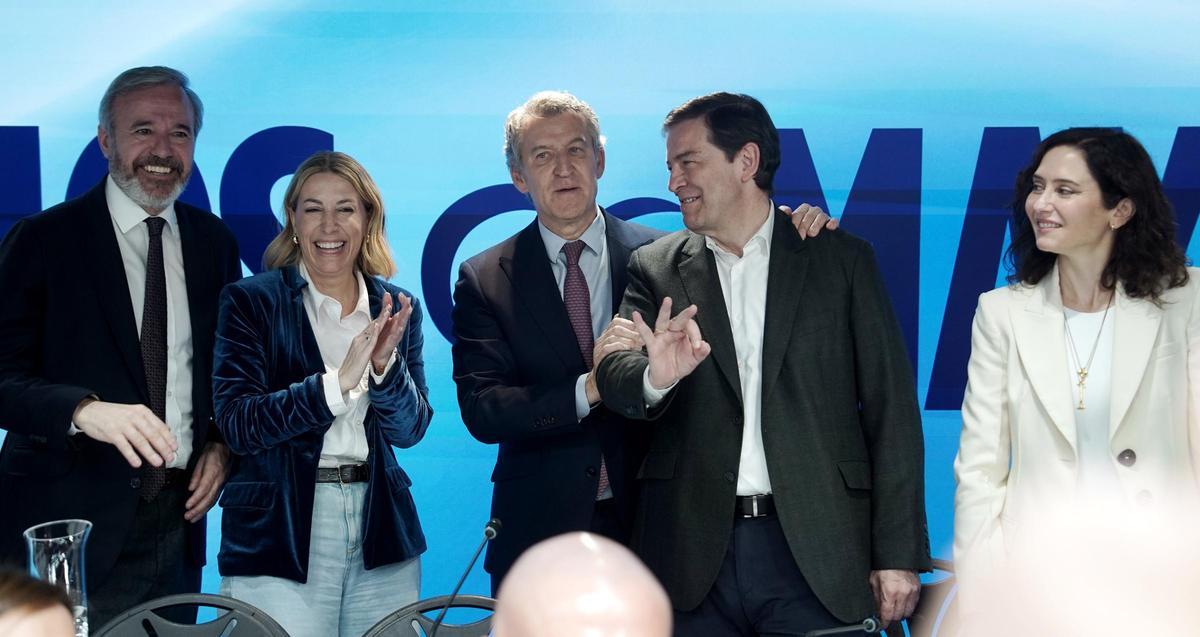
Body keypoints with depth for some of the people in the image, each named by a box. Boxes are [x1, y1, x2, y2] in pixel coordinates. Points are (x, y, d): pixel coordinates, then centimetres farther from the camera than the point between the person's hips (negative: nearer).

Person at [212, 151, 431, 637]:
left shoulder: (397, 309, 9)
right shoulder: (251, 301, -1)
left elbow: (410, 431, 4)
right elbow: (237, 423, -10)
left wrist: (385, 365, -14)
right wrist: (337, 382, -20)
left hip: (381, 538, 3)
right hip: (279, 538, -3)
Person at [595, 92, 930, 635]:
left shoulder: (841, 258, 5)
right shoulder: (656, 269, 10)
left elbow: (891, 409, 3)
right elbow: (615, 375, -5)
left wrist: (898, 553, -3)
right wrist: (655, 376, -28)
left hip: (816, 553, -1)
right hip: (694, 557, 1)